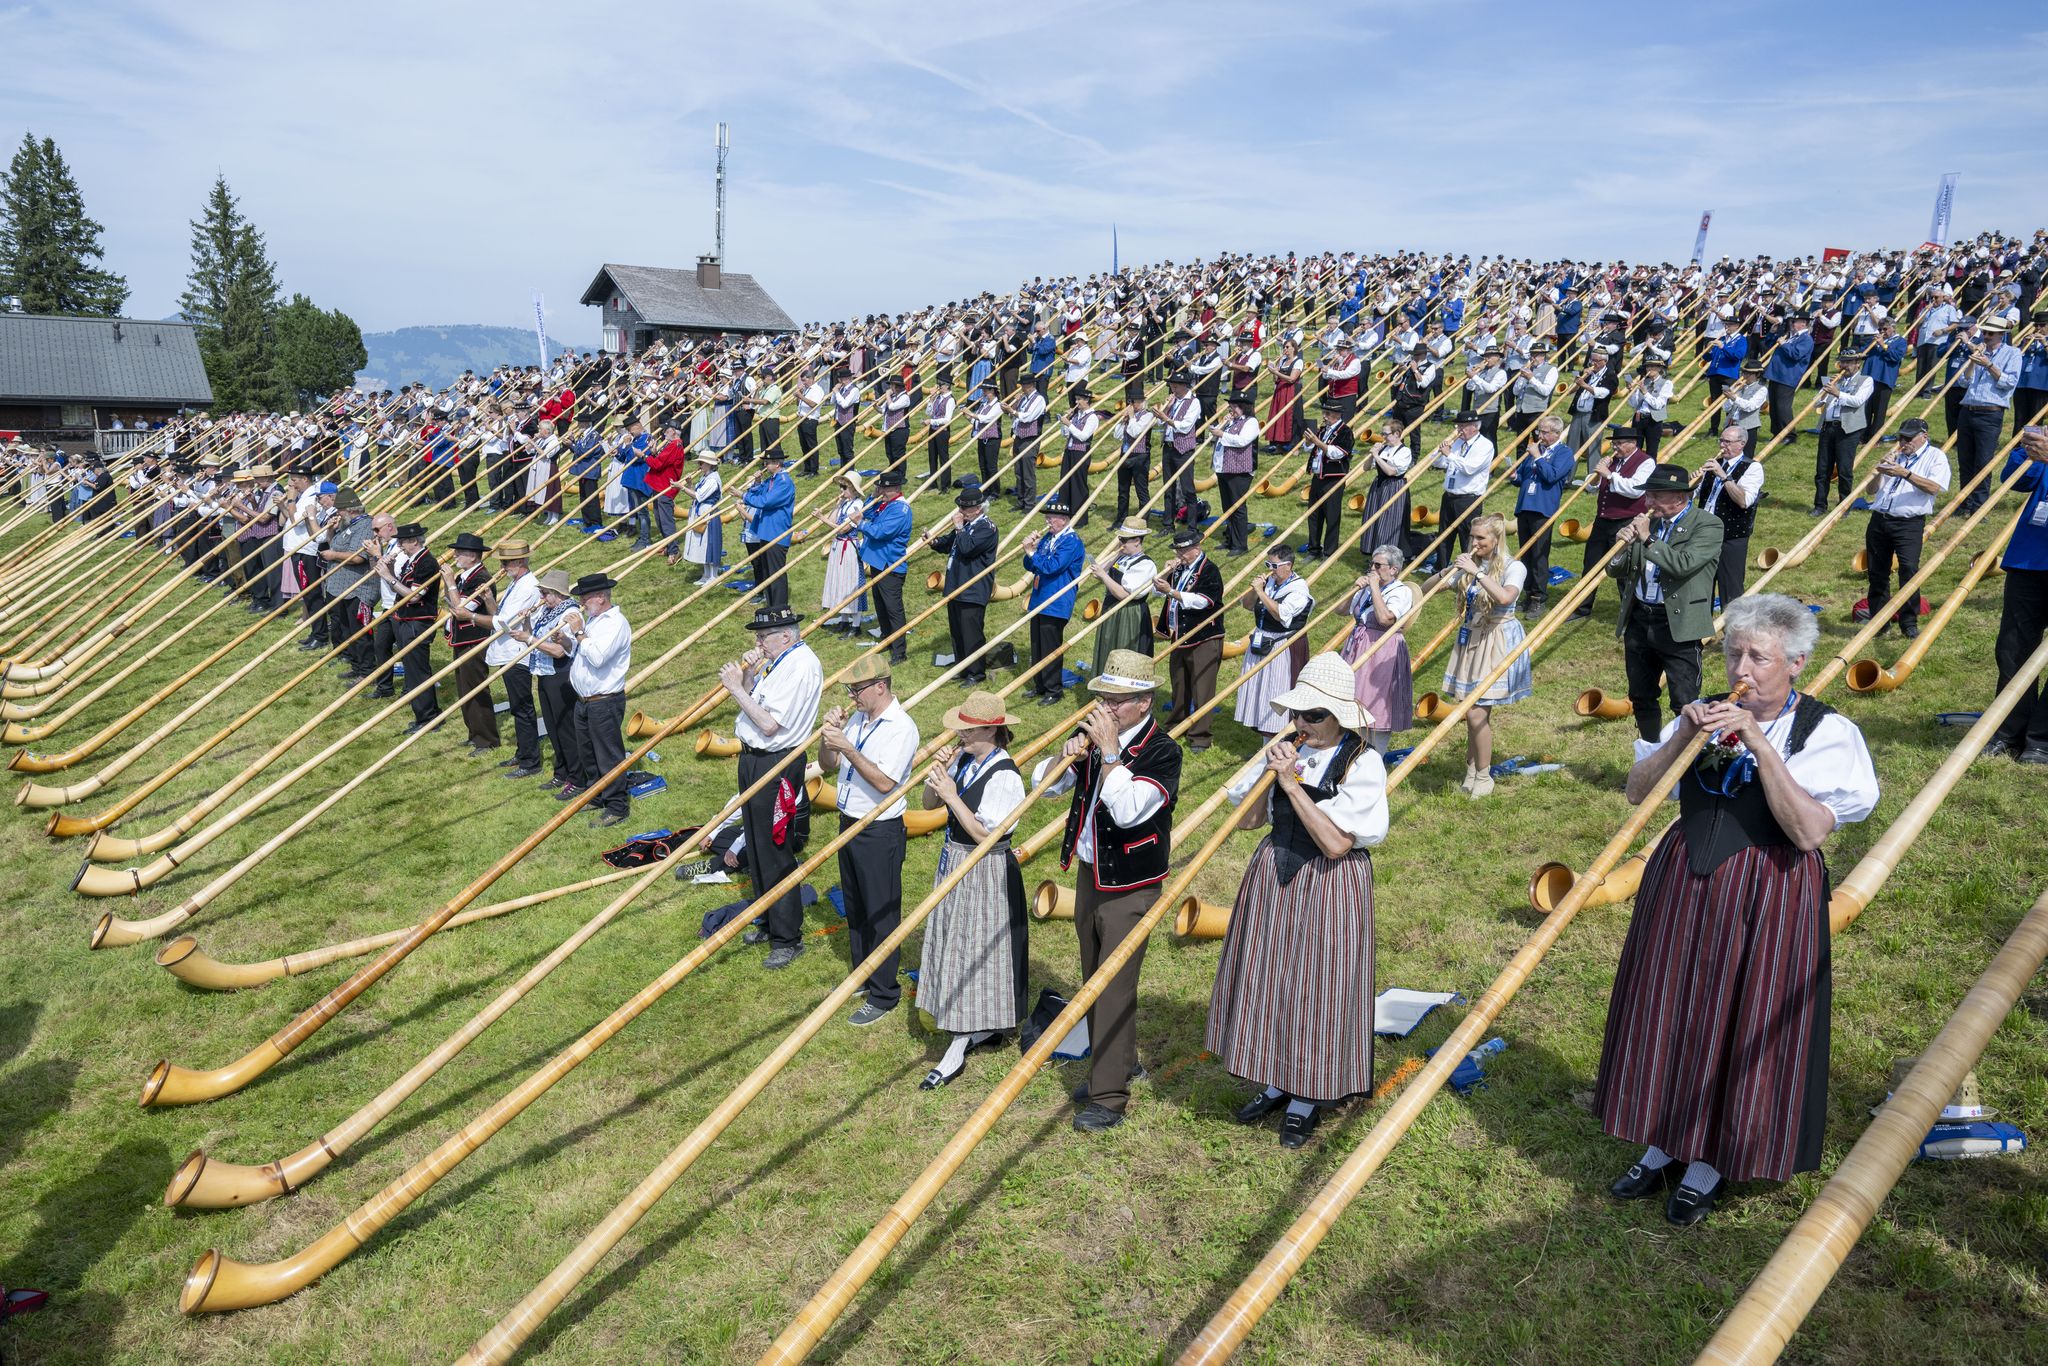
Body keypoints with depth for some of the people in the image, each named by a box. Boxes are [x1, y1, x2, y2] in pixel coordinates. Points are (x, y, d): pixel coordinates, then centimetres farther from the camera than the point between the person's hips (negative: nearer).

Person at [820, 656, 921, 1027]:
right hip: (849, 824, 8)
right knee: (854, 908, 20)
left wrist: (848, 749, -28)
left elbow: (884, 782, -26)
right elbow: (826, 764, 9)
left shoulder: (901, 728, -18)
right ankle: (861, 976, 36)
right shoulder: (856, 718, 6)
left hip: (880, 832, -8)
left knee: (880, 913, 2)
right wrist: (829, 733, -9)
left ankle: (883, 995, 13)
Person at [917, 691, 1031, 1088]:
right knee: (956, 949, 17)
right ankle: (986, 1028, 34)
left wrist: (952, 795, -25)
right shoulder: (963, 759, 0)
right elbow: (929, 805, 6)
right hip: (954, 863, 9)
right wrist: (937, 773, -12)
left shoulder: (1004, 776, -22)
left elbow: (985, 834, -25)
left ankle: (956, 1053, 6)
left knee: (974, 953, -1)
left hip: (985, 872, -9)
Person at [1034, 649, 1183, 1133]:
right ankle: (1119, 1062, 35)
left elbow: (1128, 810, -30)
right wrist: (1067, 756, -15)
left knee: (1115, 985, -4)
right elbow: (1043, 785, 4)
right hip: (1089, 874, 7)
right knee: (1094, 979, 17)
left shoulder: (1162, 751, -16)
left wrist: (1110, 751, -28)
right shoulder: (1096, 736, 1)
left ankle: (1109, 1096, 4)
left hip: (1130, 887, -7)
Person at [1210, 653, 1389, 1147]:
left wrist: (1292, 782, -23)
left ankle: (1307, 1101, 25)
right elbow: (1245, 821, 2)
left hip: (1329, 888, -5)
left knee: (1315, 990, 5)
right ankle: (1277, 1082, 34)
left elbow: (1335, 843, -23)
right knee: (1268, 981, 13)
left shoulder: (1362, 764, -14)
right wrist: (1269, 772, -13)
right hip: (1273, 879, 5)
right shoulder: (1285, 750, 1)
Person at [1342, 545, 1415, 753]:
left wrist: (1375, 587, -19)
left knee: (1378, 705, -1)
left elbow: (1384, 618, -28)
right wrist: (1355, 588, -2)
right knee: (1359, 706, 13)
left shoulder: (1402, 592, -10)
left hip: (1383, 652, -7)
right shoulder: (1368, 586, 11)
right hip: (1358, 646, 7)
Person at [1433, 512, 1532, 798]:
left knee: (1476, 712, -9)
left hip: (1496, 643, -6)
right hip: (1470, 640, 6)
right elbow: (1430, 588, 8)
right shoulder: (1470, 565, 7)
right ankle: (1471, 770, 22)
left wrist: (1477, 572, -27)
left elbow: (1505, 597, -29)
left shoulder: (1513, 567, -8)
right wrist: (1449, 571, -9)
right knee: (1472, 712, 9)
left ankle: (1483, 778, 6)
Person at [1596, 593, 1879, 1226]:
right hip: (1682, 882, 4)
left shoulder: (1827, 732, -8)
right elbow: (1638, 791, 0)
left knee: (1740, 1027, 5)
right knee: (1669, 1013, 12)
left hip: (1766, 899, -4)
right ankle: (1666, 1143, 31)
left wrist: (1759, 743, -23)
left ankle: (1711, 1163, 26)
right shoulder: (1706, 714, 4)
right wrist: (1685, 734, -14)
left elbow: (1808, 830, -20)